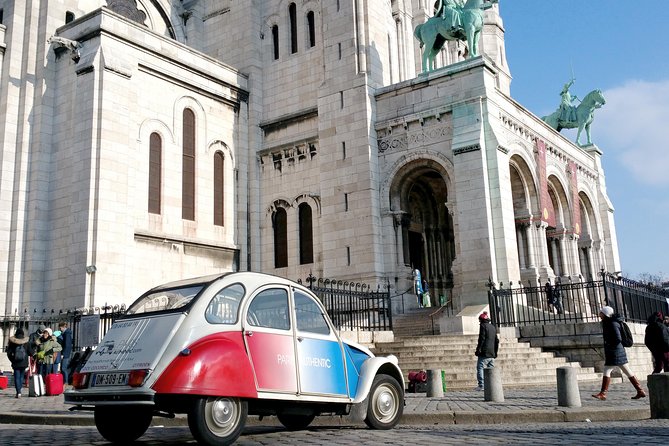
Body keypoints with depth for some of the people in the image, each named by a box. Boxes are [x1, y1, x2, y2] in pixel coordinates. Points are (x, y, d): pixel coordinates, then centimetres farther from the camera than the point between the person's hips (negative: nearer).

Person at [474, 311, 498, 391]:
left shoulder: (483, 326, -5)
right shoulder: (493, 327, 19)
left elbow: (481, 339, -13)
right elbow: (497, 340, 21)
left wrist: (478, 349, -11)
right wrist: (495, 352, 25)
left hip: (484, 353, -8)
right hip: (492, 354, 8)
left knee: (480, 368, -8)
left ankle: (481, 385, -17)